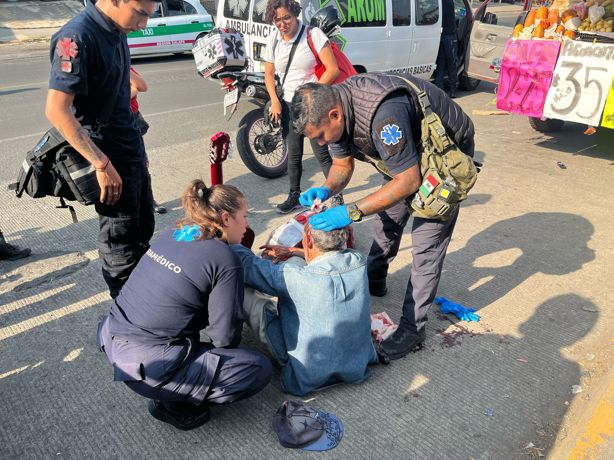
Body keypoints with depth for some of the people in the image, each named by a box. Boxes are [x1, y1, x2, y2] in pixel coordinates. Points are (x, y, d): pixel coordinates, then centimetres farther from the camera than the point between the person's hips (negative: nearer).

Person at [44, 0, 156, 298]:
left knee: (143, 229, 20)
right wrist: (102, 164, -25)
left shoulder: (116, 30, 5)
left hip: (132, 148, 9)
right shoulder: (78, 37, -21)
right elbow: (56, 110, -26)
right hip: (109, 157, -9)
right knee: (120, 240, 4)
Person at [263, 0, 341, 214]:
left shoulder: (313, 34, -12)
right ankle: (294, 196, 25)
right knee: (293, 154, 12)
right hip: (288, 104, 5)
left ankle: (337, 197, 6)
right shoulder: (273, 39, 4)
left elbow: (332, 69, -15)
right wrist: (275, 100, -1)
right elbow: (269, 74, 13)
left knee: (321, 153, -6)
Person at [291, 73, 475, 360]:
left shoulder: (383, 112, -41)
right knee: (387, 220, 18)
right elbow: (342, 165, 0)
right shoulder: (333, 108, -14)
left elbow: (409, 181, -35)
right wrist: (326, 190, -22)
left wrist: (351, 213, -37)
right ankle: (373, 282, 39)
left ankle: (413, 327, 1)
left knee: (426, 241, -10)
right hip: (408, 148, 8)